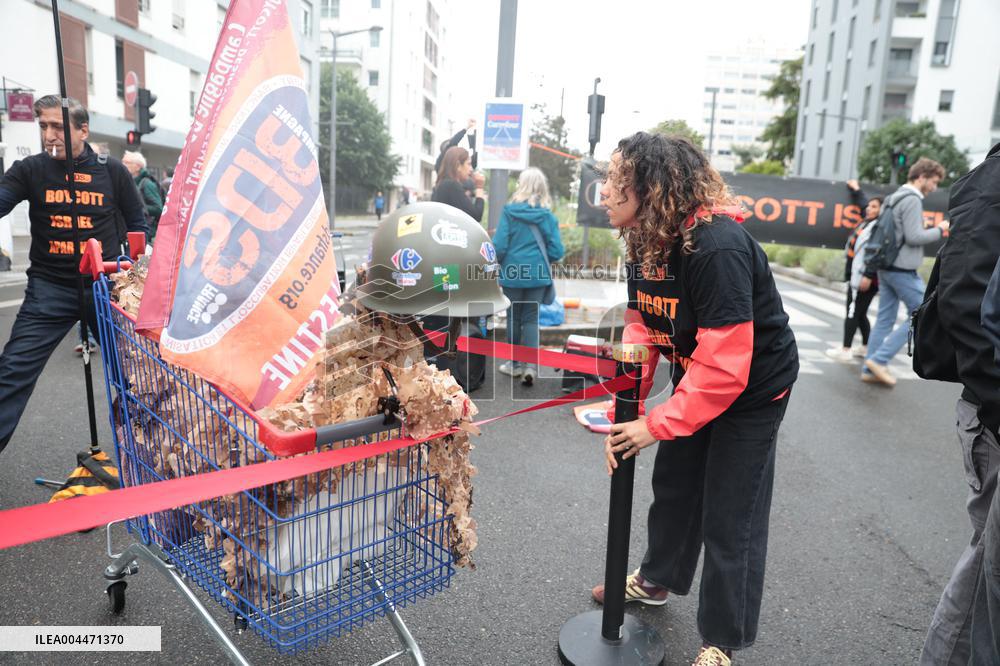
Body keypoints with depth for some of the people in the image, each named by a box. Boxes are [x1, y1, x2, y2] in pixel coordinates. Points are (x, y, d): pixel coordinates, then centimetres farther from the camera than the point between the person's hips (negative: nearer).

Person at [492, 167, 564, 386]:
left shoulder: (509, 211, -9)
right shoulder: (548, 215, -3)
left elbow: (499, 245, -11)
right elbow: (556, 251, -4)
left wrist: (498, 262, 10)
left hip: (512, 273, -1)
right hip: (538, 275, 2)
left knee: (514, 318, 13)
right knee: (531, 319, 10)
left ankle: (516, 364, 23)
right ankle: (530, 366, -3)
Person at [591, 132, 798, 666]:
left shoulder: (718, 249, -34)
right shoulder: (646, 243, -6)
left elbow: (725, 367, -35)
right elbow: (642, 329, -5)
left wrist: (658, 424, -28)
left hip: (752, 388, -8)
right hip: (696, 376, 8)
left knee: (729, 519, 3)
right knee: (673, 482, 21)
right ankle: (657, 579, 46)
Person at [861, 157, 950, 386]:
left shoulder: (895, 198, 18)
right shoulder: (912, 200, -12)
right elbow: (914, 237, -20)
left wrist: (870, 272, 19)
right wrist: (939, 230, -3)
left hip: (886, 268, 9)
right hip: (902, 270, -9)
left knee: (884, 319, 9)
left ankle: (870, 369, 10)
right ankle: (879, 359, -5)